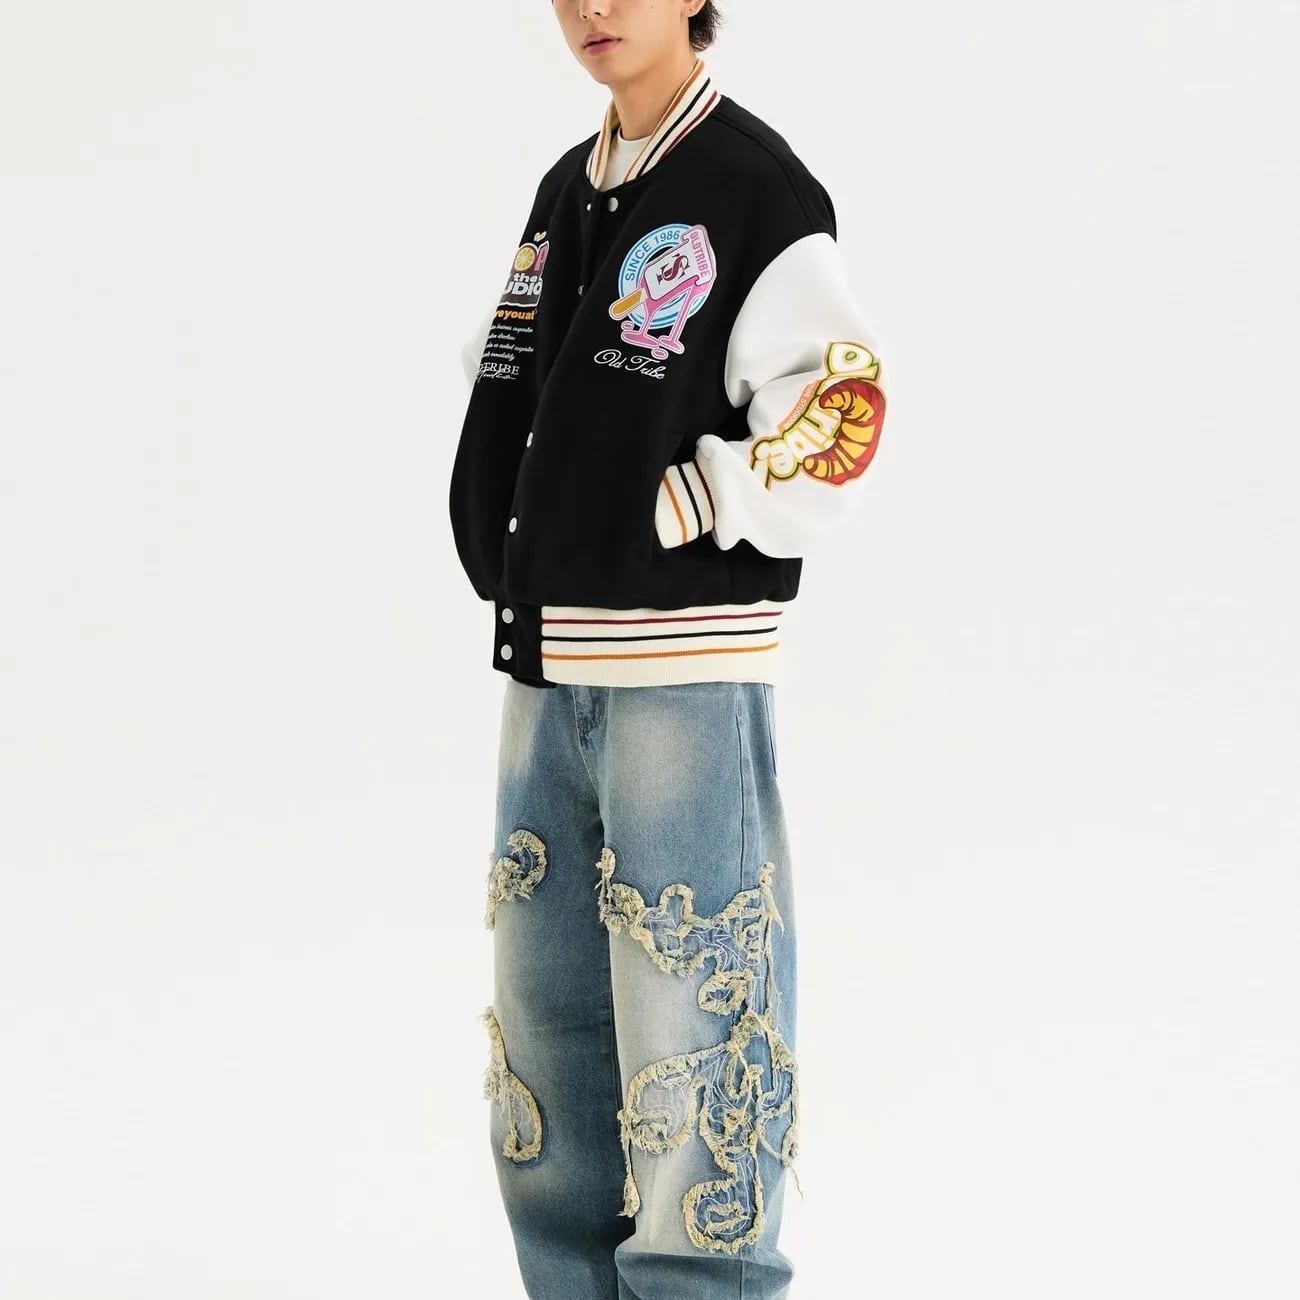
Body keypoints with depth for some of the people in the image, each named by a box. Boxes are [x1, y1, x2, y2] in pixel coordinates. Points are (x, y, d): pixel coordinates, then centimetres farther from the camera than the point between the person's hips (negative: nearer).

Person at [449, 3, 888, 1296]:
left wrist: (671, 514, -12)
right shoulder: (563, 193, 14)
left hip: (685, 676, -7)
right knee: (545, 1018, 13)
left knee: (691, 1024, -3)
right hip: (546, 673, 8)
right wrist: (506, 552, 10)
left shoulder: (758, 189, -8)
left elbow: (838, 416, -16)